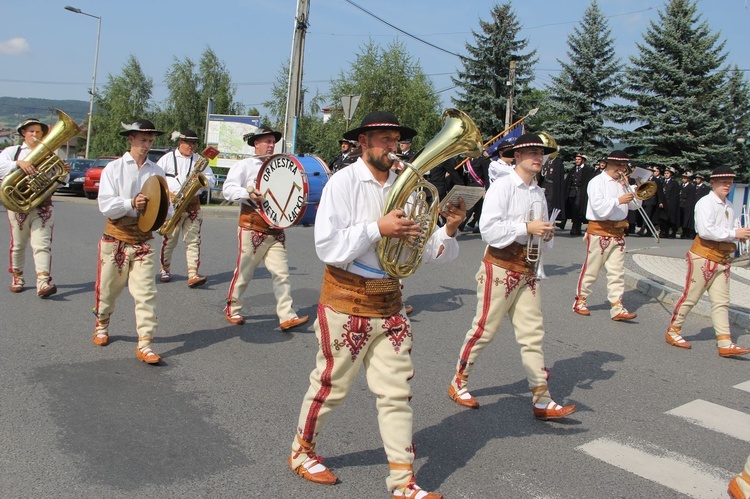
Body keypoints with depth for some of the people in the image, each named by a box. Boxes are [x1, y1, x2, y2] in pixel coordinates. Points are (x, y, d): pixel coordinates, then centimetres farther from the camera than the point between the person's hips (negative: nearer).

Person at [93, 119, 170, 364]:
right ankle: (102, 325, 41)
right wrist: (131, 204, -26)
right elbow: (105, 205, -10)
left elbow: (165, 204, 6)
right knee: (108, 288, 13)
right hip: (116, 237, -1)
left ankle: (144, 344, -5)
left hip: (144, 239, 1)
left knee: (146, 292, -7)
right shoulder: (114, 168, 0)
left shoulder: (157, 171, 7)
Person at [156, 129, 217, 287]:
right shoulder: (168, 158, 5)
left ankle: (193, 275, -11)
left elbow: (212, 181, 11)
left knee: (193, 240, -6)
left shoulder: (199, 160, 13)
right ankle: (165, 270, 24)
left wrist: (203, 180, -10)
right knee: (169, 240, 3)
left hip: (193, 205, 2)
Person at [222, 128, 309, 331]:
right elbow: (228, 189, -9)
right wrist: (249, 193, -25)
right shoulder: (244, 165, 2)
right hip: (252, 228, -4)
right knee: (244, 271, 5)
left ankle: (287, 317, -6)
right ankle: (232, 309, 23)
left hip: (275, 229, 4)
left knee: (281, 273, -4)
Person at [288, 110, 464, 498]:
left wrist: (449, 230, -15)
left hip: (389, 302, 5)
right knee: (331, 385, 10)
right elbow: (327, 246, -18)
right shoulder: (343, 183, -9)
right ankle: (302, 452, 35)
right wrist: (378, 228, -24)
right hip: (346, 302, -5)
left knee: (397, 392, 7)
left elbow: (429, 252, 4)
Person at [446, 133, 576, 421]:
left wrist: (547, 235, 1)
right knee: (485, 329, 0)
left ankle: (542, 402, 7)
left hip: (527, 270, 7)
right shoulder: (502, 186, -7)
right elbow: (488, 228, -19)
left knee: (532, 334, 4)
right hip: (500, 267, -7)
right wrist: (526, 227, -21)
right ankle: (458, 383, 19)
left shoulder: (539, 193, 16)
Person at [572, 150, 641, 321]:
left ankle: (617, 308, 2)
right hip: (599, 231, -6)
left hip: (618, 232, 6)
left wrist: (628, 187, -2)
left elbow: (635, 205, 9)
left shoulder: (621, 183, 13)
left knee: (617, 271, 2)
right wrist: (619, 200, -26)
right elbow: (599, 208, -18)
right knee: (591, 269, 3)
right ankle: (580, 300, 18)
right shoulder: (597, 182, -7)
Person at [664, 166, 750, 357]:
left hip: (722, 259, 8)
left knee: (721, 301, 5)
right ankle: (673, 332, 17)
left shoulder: (729, 206, 14)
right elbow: (705, 231, -24)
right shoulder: (706, 203, -12)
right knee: (690, 296, 2)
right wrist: (734, 233, -20)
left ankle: (725, 343, 4)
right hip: (703, 256, -8)